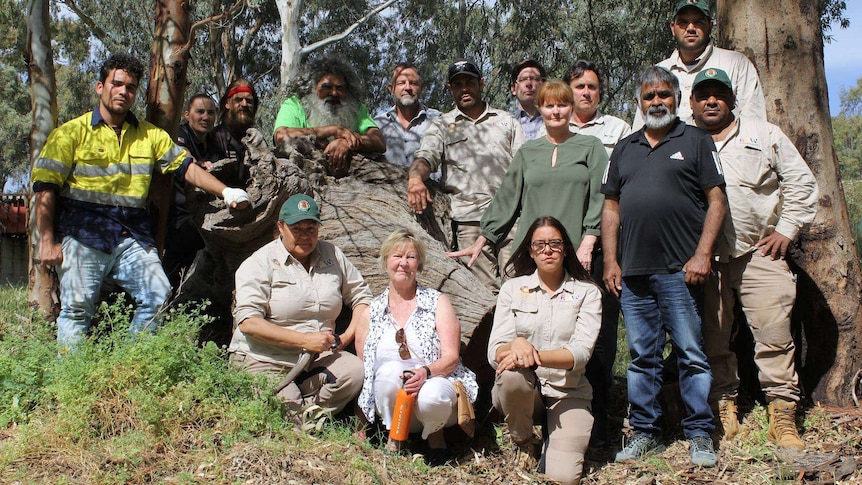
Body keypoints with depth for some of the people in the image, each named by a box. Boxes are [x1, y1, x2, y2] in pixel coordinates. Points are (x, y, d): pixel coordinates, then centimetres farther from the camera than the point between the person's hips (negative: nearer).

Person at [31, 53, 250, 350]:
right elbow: (45, 188, 1)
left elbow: (186, 167, 9)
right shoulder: (71, 133, 5)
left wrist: (225, 192, -7)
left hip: (132, 236, 3)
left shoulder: (150, 135, 16)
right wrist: (47, 241, -6)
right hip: (82, 234, -3)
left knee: (159, 295, -10)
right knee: (77, 308, -8)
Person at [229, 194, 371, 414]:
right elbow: (248, 322, -14)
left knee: (357, 371, -25)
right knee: (287, 409, -31)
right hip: (264, 362, -4)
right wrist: (304, 340, -20)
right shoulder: (259, 264, -3)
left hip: (318, 359, 5)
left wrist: (347, 336, 0)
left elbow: (361, 296, 20)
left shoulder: (332, 255, 11)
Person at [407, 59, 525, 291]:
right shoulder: (442, 126, 16)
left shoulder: (506, 121, 19)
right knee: (485, 289, -2)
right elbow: (426, 156, -1)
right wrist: (415, 177, -25)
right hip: (469, 218, -1)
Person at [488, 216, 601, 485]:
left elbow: (580, 353, -13)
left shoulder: (587, 292, 1)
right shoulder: (513, 288, 3)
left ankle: (554, 438, 16)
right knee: (512, 374, -35)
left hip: (567, 393, -1)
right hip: (522, 391, 1)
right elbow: (495, 353, -5)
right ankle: (523, 442, -4)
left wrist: (535, 355, -29)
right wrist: (516, 345, -29)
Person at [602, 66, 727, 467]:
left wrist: (702, 254, -10)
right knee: (642, 356, 9)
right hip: (632, 272, 4)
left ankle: (699, 434, 8)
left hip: (680, 269, -4)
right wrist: (610, 261, 7)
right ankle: (644, 431, 17)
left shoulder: (696, 141, 6)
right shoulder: (624, 149, 18)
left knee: (691, 354, -1)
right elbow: (611, 207, 17)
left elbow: (717, 201, 0)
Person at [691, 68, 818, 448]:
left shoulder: (764, 135, 10)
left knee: (774, 334, -6)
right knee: (712, 339, 4)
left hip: (759, 251, -1)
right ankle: (723, 408, 16)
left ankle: (783, 414, 1)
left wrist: (786, 230, 1)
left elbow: (801, 183, 10)